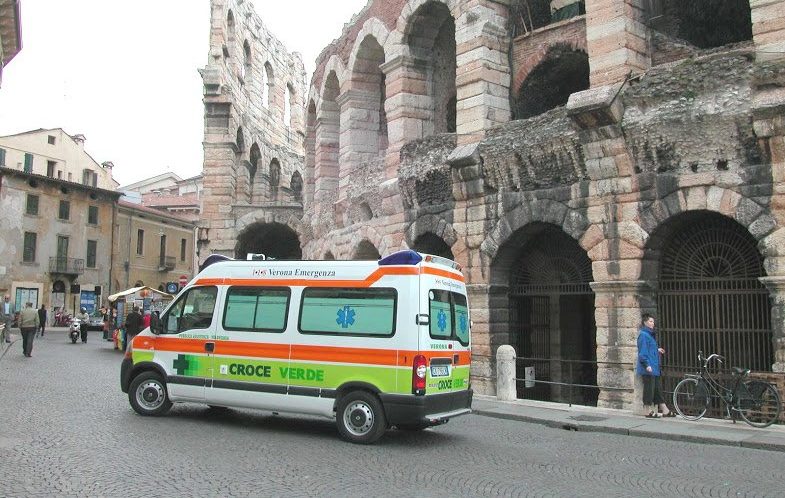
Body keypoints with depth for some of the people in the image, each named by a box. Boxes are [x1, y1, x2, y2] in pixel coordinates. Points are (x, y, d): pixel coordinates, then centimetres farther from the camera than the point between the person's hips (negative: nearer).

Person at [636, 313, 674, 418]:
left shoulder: (651, 334, 17)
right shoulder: (643, 335, -13)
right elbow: (642, 352, -18)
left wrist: (657, 350, 18)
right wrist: (647, 365, -22)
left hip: (655, 367, 10)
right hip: (648, 368, -10)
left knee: (658, 389, 12)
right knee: (649, 388, -3)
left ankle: (665, 410, 18)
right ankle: (649, 412, 5)